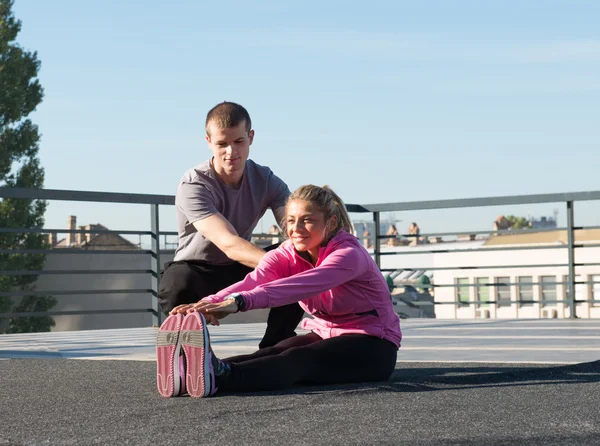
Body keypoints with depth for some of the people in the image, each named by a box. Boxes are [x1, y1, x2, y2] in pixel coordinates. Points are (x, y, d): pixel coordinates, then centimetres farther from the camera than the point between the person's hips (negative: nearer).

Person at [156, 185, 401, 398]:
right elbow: (253, 281, -24)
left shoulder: (349, 254, -22)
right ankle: (189, 371, -57)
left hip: (372, 347, -6)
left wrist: (239, 302, -56)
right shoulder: (286, 254, -3)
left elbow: (302, 285, -42)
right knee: (272, 352, -27)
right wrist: (210, 303, -47)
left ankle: (219, 377, -67)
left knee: (297, 358, -36)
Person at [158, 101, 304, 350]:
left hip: (240, 272, 4)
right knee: (178, 283, -41)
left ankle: (274, 348, -6)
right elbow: (229, 244, -38)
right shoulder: (193, 186, -24)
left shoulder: (265, 180, -8)